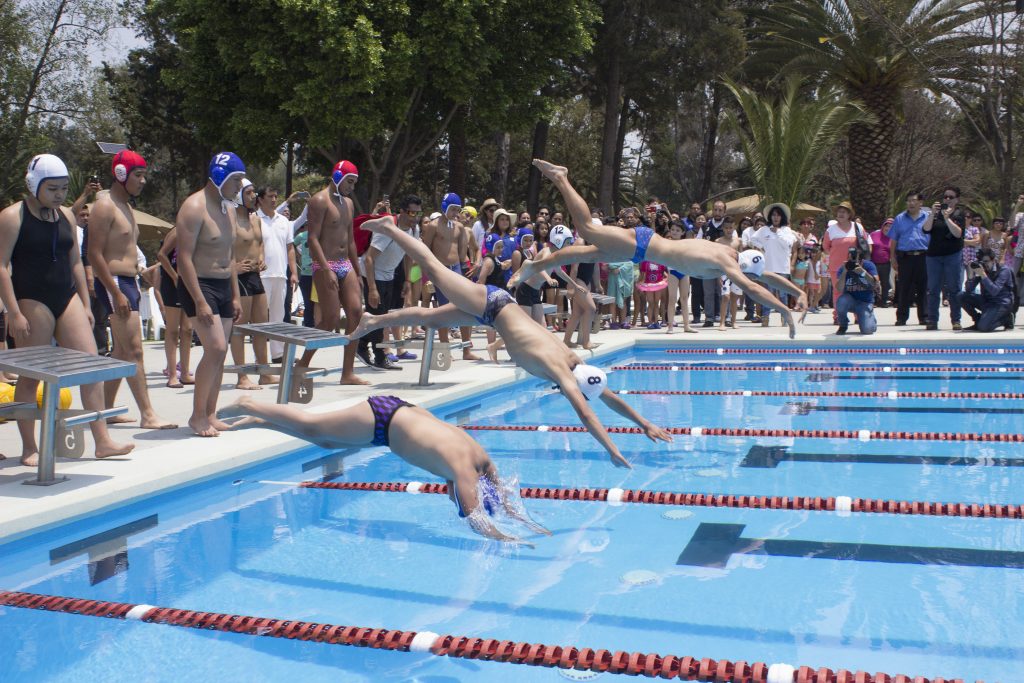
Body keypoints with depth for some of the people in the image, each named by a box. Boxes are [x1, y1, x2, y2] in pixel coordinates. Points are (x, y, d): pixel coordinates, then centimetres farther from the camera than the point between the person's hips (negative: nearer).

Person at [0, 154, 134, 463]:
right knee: (31, 376, 2)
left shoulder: (66, 215, 12)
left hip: (67, 298, 6)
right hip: (32, 301, -6)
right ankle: (29, 448, 13)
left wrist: (85, 305, 14)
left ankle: (102, 441, 0)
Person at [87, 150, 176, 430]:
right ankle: (147, 415, -11)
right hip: (114, 283, -10)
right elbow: (95, 254, -17)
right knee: (134, 350, -12)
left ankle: (107, 410, 19)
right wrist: (116, 293, -21)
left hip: (129, 283, 10)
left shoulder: (125, 206, 18)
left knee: (122, 351, 12)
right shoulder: (104, 206, -11)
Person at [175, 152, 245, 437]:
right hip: (198, 285, -8)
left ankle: (210, 415, 15)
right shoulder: (194, 207, -14)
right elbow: (184, 258, -19)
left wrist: (236, 295, 16)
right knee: (216, 348, -15)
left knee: (220, 353, 7)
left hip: (224, 285, 8)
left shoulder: (229, 208, 13)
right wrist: (200, 301, -23)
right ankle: (197, 416, -3)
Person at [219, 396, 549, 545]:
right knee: (310, 426, 9)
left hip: (402, 411, 7)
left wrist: (529, 523, -3)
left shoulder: (484, 460, -10)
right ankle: (246, 406, 26)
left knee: (322, 439, 22)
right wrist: (511, 541, -33)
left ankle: (258, 420, 36)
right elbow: (476, 521, -34)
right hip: (383, 419, -7)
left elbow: (504, 496, 4)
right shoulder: (464, 470, -31)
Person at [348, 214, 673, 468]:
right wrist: (612, 451, -40)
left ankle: (374, 321, 32)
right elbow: (585, 413, -37)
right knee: (434, 268, 7)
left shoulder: (576, 364, -9)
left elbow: (610, 398, 2)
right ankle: (389, 229, 20)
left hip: (498, 310, 6)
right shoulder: (561, 370, -28)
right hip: (493, 306, -6)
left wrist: (645, 424, -1)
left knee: (432, 318, 17)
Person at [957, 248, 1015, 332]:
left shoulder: (1004, 270, -11)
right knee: (961, 296, -10)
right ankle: (979, 320, 3)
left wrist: (983, 275, -32)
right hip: (986, 301, 6)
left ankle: (1006, 319, 3)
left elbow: (994, 291, -26)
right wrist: (971, 275, -18)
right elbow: (968, 291, -5)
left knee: (983, 327, -27)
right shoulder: (981, 269, 2)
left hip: (1002, 303, -6)